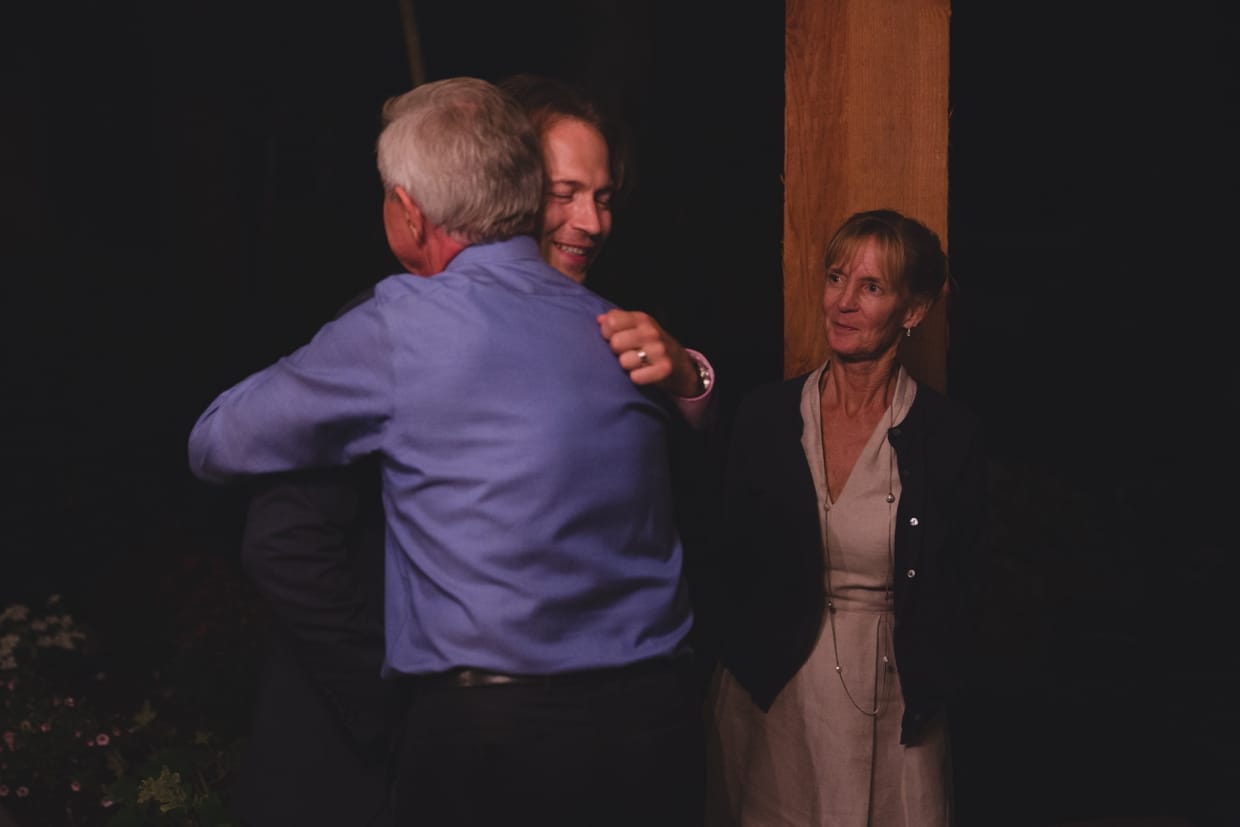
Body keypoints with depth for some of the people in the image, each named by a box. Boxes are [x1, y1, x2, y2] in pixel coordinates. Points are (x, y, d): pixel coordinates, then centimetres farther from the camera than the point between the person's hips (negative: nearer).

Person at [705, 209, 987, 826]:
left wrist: (927, 694, -7)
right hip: (772, 700, 1)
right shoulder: (763, 416, -2)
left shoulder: (950, 437, -6)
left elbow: (958, 599, -2)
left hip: (894, 702, -1)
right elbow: (729, 561, 3)